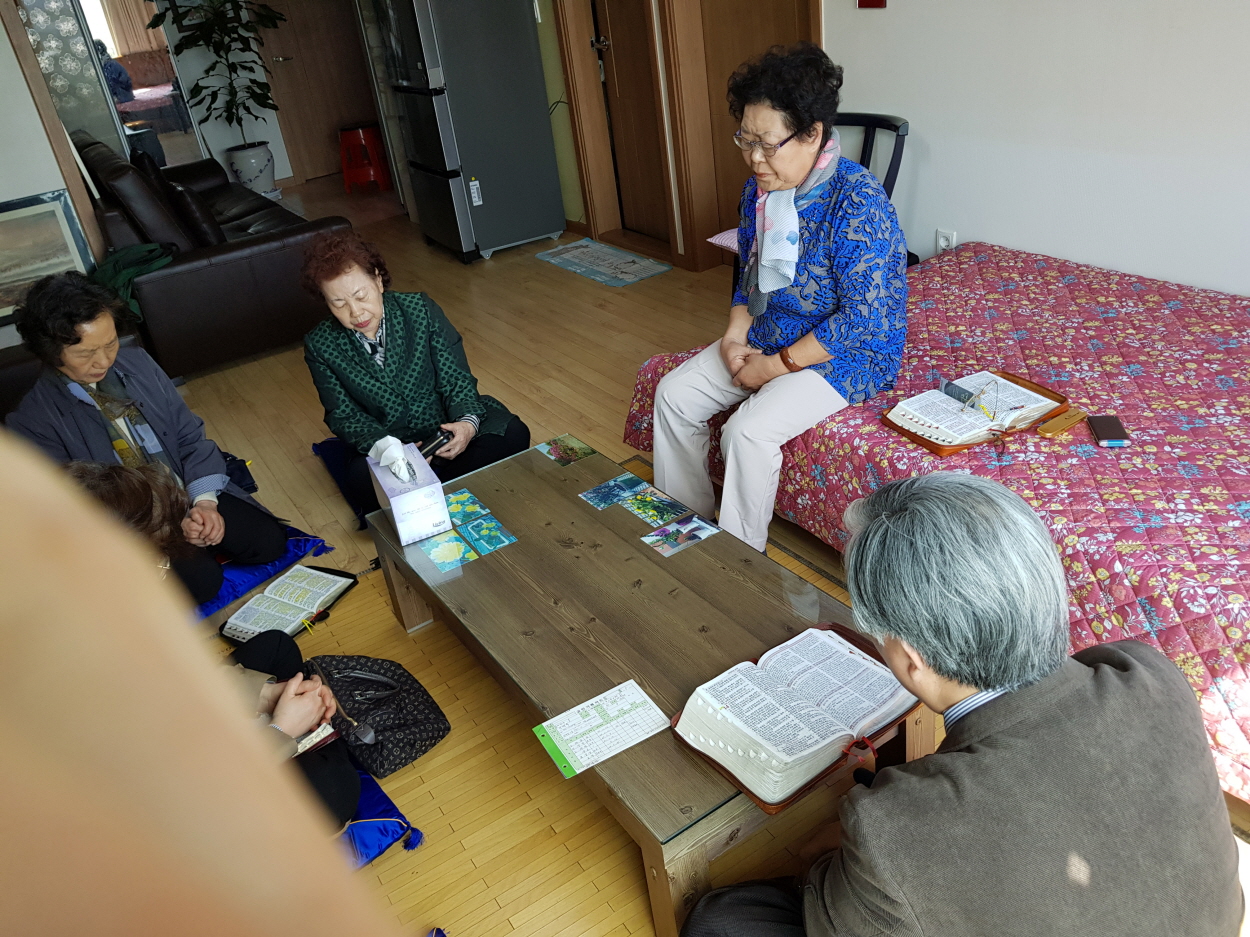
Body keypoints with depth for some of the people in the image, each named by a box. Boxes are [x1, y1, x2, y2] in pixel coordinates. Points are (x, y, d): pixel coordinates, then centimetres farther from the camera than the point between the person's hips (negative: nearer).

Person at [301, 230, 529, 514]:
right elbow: (343, 415, -8)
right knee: (361, 479, -35)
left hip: (445, 433, 1)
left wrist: (467, 422, -30)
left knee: (513, 434, -25)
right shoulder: (320, 346, -7)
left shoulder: (421, 310, -9)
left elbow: (456, 379, -8)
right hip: (383, 447, -1)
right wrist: (382, 445, -29)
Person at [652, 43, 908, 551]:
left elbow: (861, 320, -26)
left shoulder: (857, 201, -24)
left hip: (847, 353, -8)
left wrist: (776, 366, -21)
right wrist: (733, 339, -6)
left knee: (748, 432, -27)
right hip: (768, 336, 8)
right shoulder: (760, 189, 0)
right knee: (674, 394, -2)